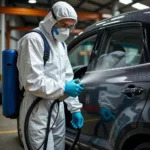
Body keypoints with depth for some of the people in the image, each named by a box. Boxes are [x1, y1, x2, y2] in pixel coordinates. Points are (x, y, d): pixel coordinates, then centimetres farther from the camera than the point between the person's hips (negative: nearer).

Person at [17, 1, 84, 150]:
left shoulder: (61, 44, 15)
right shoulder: (33, 40, -13)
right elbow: (33, 82, -21)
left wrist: (75, 108, 11)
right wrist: (63, 88, -15)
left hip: (58, 109, 8)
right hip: (38, 113, -8)